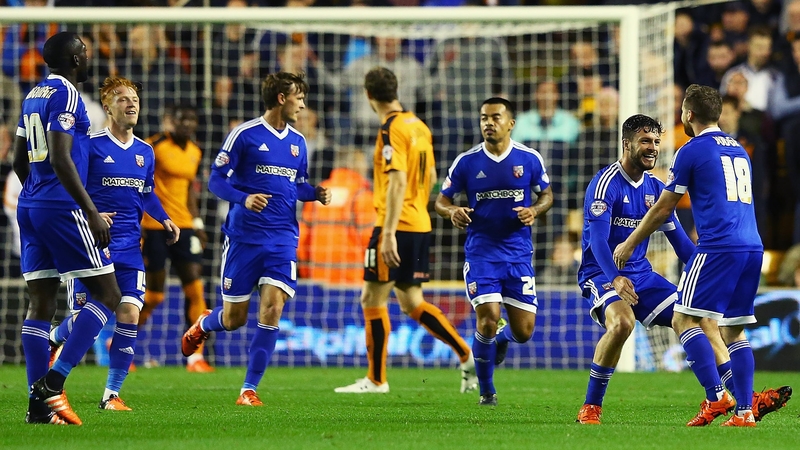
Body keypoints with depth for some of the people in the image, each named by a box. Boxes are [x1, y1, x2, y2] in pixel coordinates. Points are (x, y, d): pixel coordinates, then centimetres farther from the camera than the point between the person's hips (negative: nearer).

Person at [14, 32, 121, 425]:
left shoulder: (33, 96, 16)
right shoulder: (66, 95, -11)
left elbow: (19, 161, 22)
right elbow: (61, 159, -20)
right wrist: (92, 212, -20)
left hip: (30, 208, 9)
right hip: (62, 208, -9)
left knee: (41, 302, 6)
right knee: (107, 294, -3)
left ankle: (38, 402, 1)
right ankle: (53, 382, -15)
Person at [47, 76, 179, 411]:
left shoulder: (145, 152, 10)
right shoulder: (90, 145, -8)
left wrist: (164, 219, 5)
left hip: (129, 248, 4)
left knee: (129, 314, -9)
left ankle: (112, 393, -1)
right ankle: (52, 341, 32)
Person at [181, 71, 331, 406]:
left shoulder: (297, 142, 12)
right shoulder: (245, 134, -5)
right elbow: (216, 180, -5)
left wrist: (317, 193, 2)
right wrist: (244, 199, -23)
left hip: (282, 240, 4)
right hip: (244, 237, -4)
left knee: (272, 309, -13)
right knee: (234, 318, 4)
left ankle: (249, 389, -6)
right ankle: (202, 325, 41)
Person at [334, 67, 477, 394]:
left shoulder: (392, 129, -14)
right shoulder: (419, 126, 12)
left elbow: (398, 182, -22)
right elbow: (431, 177, 20)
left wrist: (389, 233, -24)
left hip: (397, 226, -9)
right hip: (420, 225, 9)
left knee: (372, 299, -1)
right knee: (411, 302, 14)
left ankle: (376, 379, 2)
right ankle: (466, 355, 6)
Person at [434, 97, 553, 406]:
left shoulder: (529, 159, 0)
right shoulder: (467, 161, -1)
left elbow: (547, 194, 13)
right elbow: (442, 200, 6)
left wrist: (534, 211, -9)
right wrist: (452, 211, -18)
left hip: (519, 254, 1)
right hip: (481, 253, -1)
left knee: (524, 332, -1)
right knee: (488, 320, -16)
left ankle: (502, 340, 39)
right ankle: (486, 391, 5)